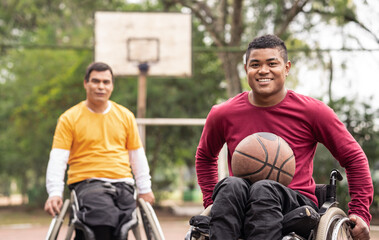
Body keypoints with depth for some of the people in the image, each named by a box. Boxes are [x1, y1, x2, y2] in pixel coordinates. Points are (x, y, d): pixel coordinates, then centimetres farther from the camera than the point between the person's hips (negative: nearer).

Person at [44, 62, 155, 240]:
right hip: (87, 183, -3)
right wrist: (55, 193, -14)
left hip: (123, 184, 4)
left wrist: (145, 189, 16)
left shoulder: (125, 116, 15)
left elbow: (137, 155, 21)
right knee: (104, 215, -35)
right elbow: (57, 159, -2)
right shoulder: (69, 119, 5)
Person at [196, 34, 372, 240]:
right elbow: (204, 157, 27)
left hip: (297, 203, -2)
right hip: (240, 207, 2)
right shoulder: (222, 114, 7)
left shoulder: (312, 111, 2)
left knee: (263, 189, -36)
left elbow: (353, 157, 9)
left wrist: (360, 213, 1)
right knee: (231, 186, -33)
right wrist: (212, 202, 14)